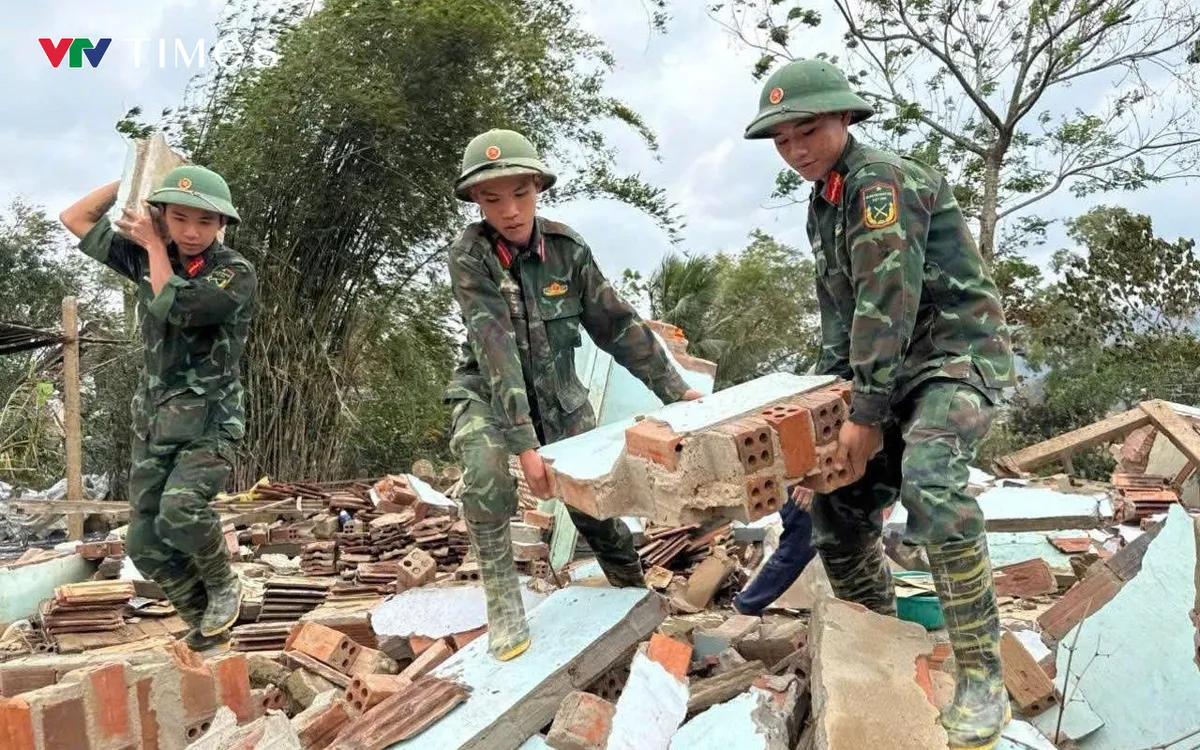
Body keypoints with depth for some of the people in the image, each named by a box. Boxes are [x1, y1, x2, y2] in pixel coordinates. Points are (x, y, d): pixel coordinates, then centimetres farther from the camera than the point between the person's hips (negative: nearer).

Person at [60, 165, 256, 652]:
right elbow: (75, 219, 13)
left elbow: (174, 307, -25)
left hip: (209, 420, -6)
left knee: (179, 510, -29)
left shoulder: (236, 273, -11)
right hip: (154, 423, 6)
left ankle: (224, 587, 0)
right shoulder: (147, 258, 7)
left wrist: (154, 245, -11)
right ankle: (206, 622, 21)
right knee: (144, 544, 3)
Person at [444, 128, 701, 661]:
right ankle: (502, 605, -15)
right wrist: (524, 442, -37)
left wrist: (674, 389, -8)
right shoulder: (469, 255, -21)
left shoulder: (567, 248, -12)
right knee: (486, 474, -33)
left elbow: (618, 324, -6)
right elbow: (494, 347, -30)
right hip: (488, 392, -3)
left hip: (559, 393, 3)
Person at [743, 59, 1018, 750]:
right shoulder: (824, 204, 12)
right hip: (894, 370, 9)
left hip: (961, 354, -9)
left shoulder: (884, 182, -17)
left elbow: (887, 304, -24)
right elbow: (839, 309, 16)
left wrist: (868, 416, -24)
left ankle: (984, 679, -23)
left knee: (929, 480, -34)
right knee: (837, 504, 6)